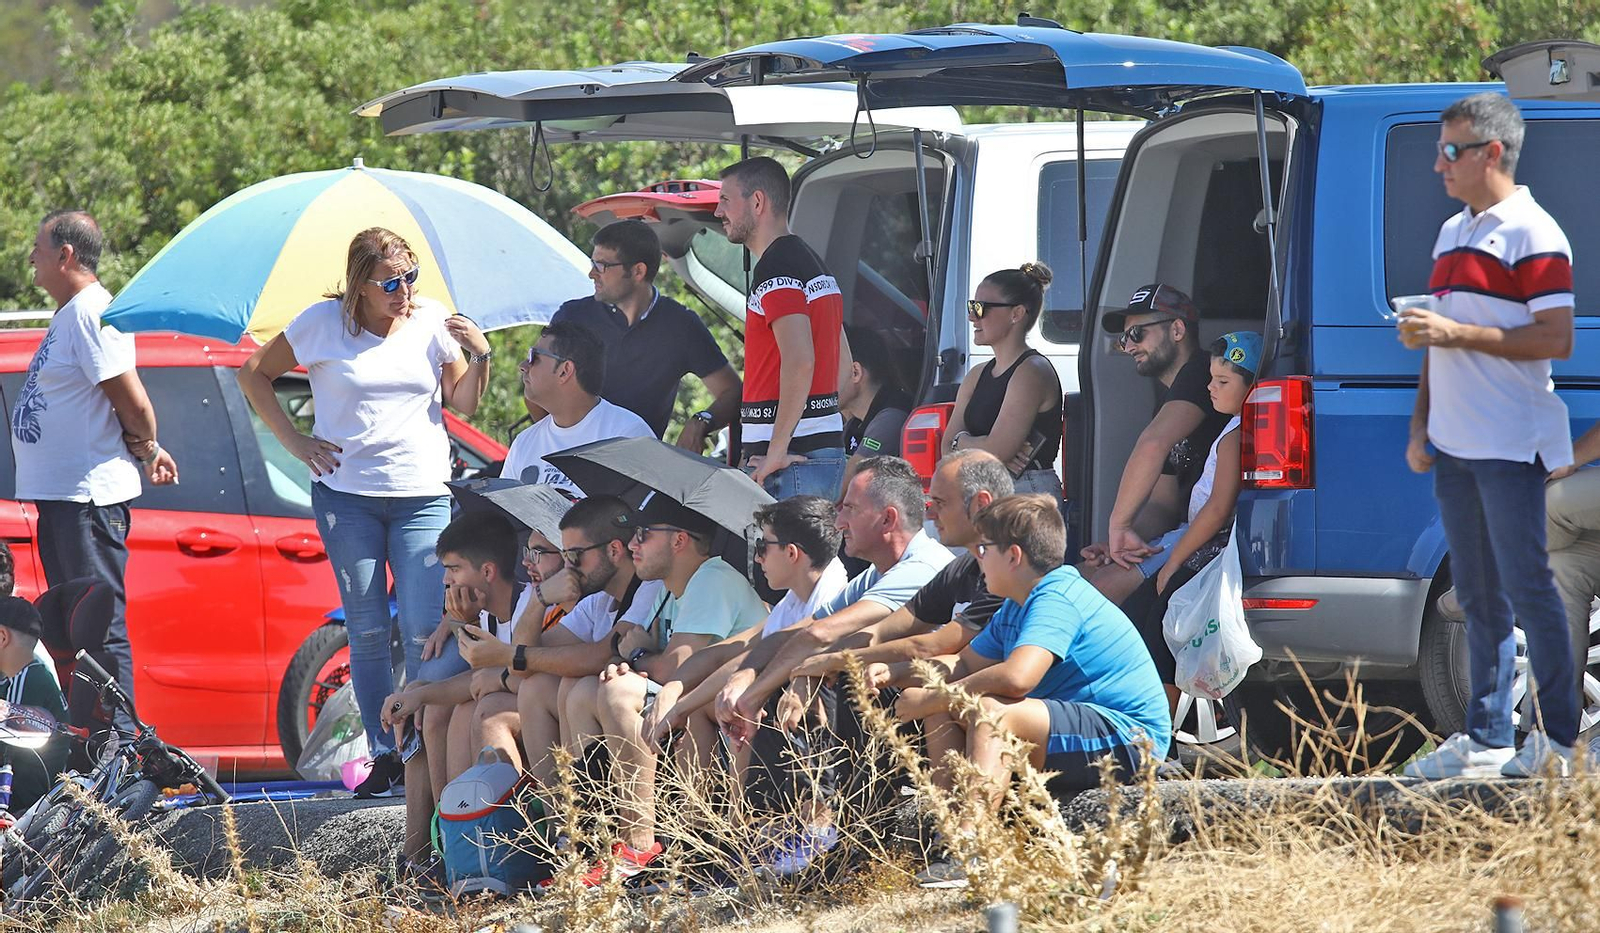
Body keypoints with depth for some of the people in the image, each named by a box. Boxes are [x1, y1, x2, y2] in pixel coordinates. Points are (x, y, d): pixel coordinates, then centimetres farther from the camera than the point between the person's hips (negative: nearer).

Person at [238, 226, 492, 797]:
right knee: (368, 633, 2)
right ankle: (382, 755, 8)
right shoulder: (322, 324, 1)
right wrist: (295, 443, 4)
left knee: (424, 631, -9)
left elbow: (464, 405, 9)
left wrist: (480, 356, -9)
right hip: (345, 497, 0)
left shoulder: (432, 321, 5)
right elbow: (254, 375, 12)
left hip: (422, 497, 0)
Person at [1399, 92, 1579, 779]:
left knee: (1527, 591, -7)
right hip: (1454, 447, 9)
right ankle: (1486, 740, 13)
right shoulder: (1453, 234, 17)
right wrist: (1420, 426, 17)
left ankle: (1560, 740, -3)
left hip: (1510, 445, -9)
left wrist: (1458, 334, -20)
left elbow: (1556, 339, -17)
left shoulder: (1531, 234, -10)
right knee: (1480, 599, 10)